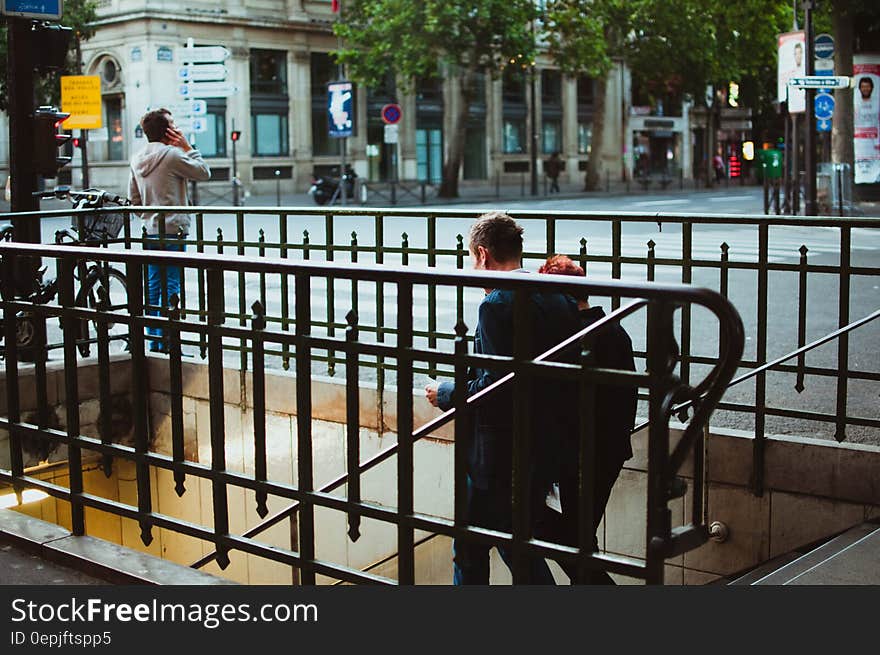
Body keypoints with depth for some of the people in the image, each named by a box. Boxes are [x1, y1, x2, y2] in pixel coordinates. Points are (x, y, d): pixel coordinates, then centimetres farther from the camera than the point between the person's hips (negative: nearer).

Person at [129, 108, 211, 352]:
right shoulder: (171, 154, -12)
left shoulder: (137, 160, 11)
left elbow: (134, 198, 16)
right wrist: (187, 147, 0)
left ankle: (154, 343, 16)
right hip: (172, 231, -7)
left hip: (150, 232, 8)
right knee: (171, 286, -5)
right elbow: (204, 173, -6)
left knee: (153, 286, 11)